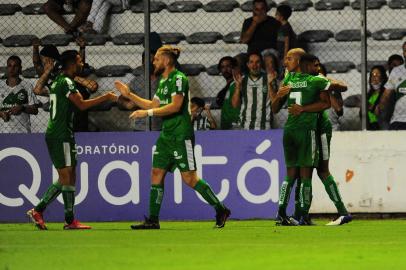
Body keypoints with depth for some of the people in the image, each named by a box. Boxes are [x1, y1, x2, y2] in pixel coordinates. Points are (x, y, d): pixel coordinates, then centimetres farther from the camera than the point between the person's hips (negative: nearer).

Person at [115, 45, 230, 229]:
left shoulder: (179, 79, -12)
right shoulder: (163, 81, 17)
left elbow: (175, 106, -22)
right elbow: (153, 105, 24)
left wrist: (147, 113, -21)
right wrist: (129, 94, 21)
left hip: (181, 136, -9)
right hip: (166, 135, 9)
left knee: (189, 178, -10)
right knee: (157, 174, 3)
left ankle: (220, 210, 0)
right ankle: (153, 220, 5)